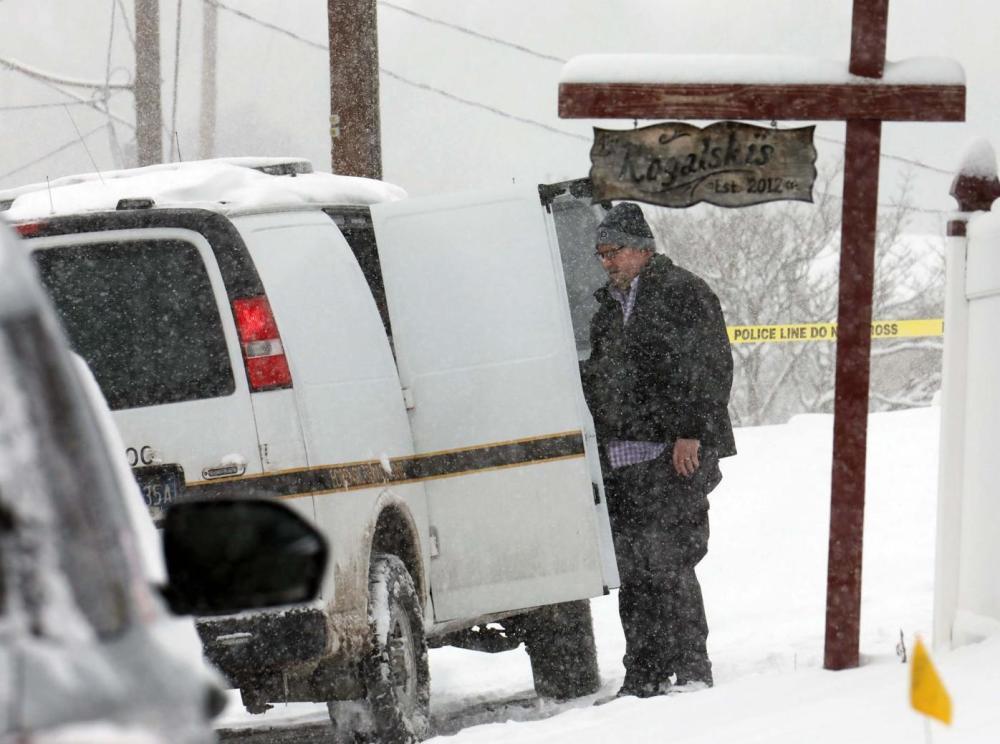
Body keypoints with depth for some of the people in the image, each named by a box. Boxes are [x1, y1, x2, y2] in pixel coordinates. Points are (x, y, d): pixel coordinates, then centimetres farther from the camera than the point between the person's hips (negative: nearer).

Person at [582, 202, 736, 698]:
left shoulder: (684, 295, -2)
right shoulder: (608, 309, 23)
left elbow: (710, 369, -9)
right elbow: (596, 381, 28)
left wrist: (690, 432, -17)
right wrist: (596, 447, 20)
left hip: (674, 457, -8)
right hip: (622, 461, 8)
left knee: (666, 564, -12)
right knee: (633, 572, 5)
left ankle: (691, 671, -8)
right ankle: (643, 676, 8)